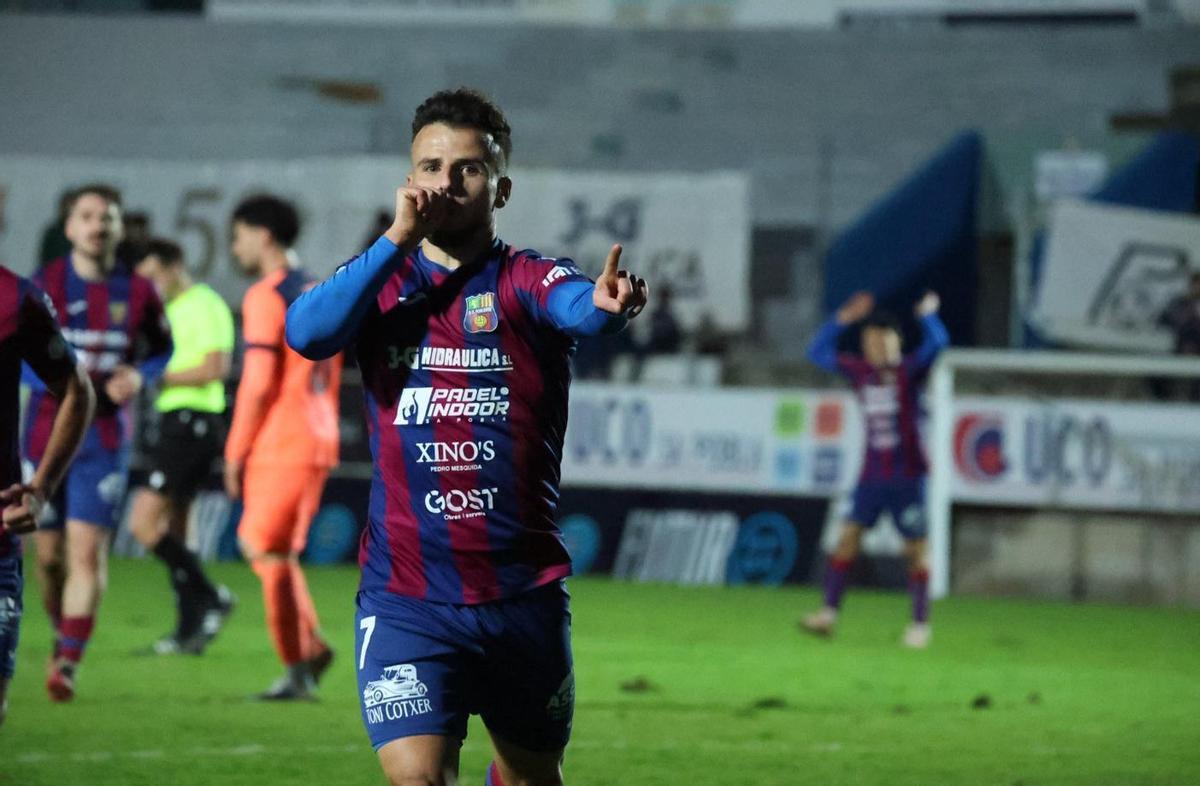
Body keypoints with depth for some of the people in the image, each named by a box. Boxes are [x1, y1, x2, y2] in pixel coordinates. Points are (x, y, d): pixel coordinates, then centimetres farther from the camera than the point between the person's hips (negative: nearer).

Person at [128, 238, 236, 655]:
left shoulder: (203, 305, -10)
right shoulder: (173, 309, 19)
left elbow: (216, 367, -20)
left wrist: (161, 378, -18)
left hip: (190, 422, -10)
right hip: (176, 421, 10)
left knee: (144, 523, -15)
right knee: (172, 530, 11)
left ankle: (211, 597, -9)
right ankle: (189, 630, 13)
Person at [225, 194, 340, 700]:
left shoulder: (266, 297, -10)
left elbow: (258, 383, -15)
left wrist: (236, 452, -9)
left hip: (280, 446, -8)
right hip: (318, 444, 8)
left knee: (268, 553, -3)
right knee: (269, 547, 16)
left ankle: (296, 671, -3)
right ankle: (312, 646, 8)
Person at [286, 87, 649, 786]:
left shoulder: (526, 281, -1)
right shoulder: (384, 279, 5)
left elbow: (576, 307, -26)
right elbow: (305, 332, -15)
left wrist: (608, 305, -50)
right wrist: (396, 242, -21)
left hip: (523, 593, 1)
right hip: (405, 593, 0)